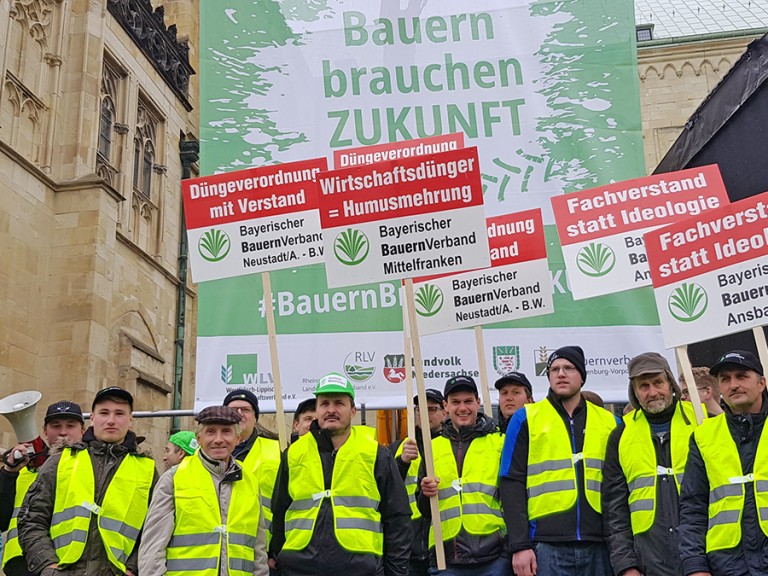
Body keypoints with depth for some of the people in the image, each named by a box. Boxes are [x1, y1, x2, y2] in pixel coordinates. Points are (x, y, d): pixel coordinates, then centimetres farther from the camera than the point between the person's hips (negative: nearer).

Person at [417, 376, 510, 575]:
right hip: (447, 558, 2)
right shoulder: (433, 448, 14)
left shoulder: (500, 442, 6)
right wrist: (426, 494, -4)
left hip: (494, 556, -2)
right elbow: (425, 510, 18)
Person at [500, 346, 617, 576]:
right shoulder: (526, 419, 5)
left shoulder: (609, 422, 13)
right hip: (546, 546, -2)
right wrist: (520, 545, -8)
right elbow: (511, 485, 0)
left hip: (598, 547, 3)